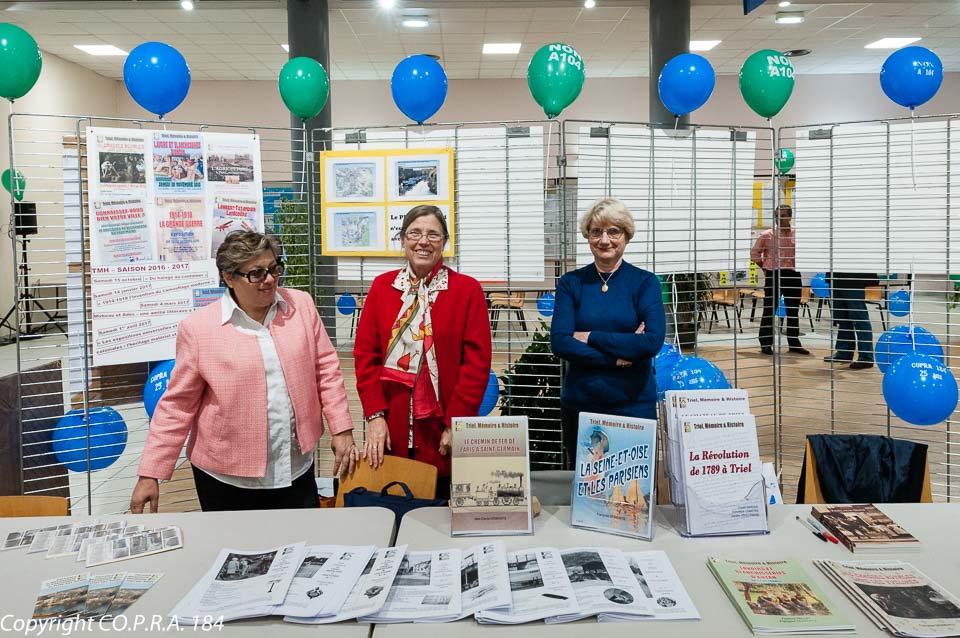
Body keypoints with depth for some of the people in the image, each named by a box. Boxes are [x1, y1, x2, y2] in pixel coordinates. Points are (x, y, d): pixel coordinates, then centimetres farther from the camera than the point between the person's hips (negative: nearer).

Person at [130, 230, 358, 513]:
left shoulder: (301, 305, 0)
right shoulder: (199, 327, -7)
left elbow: (326, 368, 5)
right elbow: (178, 404, -4)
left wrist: (341, 429, 0)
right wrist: (149, 475, -4)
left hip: (296, 470, 3)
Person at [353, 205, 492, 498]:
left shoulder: (467, 289, -1)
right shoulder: (382, 286, 7)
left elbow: (477, 362, -5)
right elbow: (365, 353, 4)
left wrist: (456, 424, -10)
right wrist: (374, 414, -6)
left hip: (445, 436, -2)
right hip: (391, 432, 2)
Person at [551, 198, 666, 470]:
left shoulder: (645, 282, 0)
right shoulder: (571, 283, 3)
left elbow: (653, 342, -13)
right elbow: (560, 343, -8)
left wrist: (590, 337, -12)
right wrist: (619, 355, -14)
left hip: (633, 405, -1)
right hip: (579, 404, 1)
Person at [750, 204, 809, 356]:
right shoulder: (767, 235, 0)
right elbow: (755, 252, 7)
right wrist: (764, 266, 1)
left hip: (792, 275, 3)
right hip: (773, 275, -3)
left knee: (793, 310, 10)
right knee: (769, 309, -2)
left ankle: (794, 342, 20)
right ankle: (766, 343, 5)